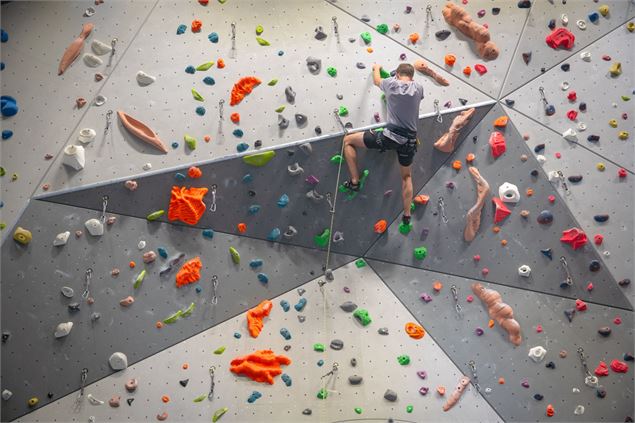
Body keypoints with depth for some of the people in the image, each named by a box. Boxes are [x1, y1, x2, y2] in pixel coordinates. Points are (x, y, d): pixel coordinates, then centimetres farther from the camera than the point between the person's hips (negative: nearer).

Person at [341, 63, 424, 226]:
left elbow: (376, 80, 24)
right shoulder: (418, 88, 6)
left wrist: (376, 68, 47)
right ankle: (406, 215, 26)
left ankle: (354, 181, 8)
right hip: (409, 140, 4)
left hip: (390, 136, -4)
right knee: (407, 177, 26)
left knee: (348, 140, 11)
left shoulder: (392, 84, 1)